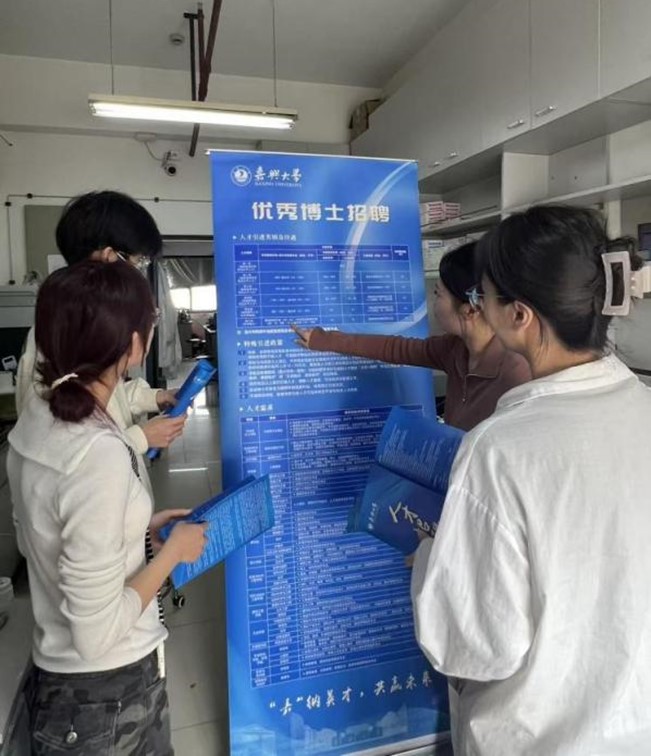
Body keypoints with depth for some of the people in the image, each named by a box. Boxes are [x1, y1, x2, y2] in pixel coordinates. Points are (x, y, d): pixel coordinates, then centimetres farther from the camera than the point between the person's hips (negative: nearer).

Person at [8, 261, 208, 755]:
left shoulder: (37, 420, -5)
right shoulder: (99, 455, -32)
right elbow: (97, 633, -27)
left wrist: (141, 526, 6)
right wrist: (172, 551, -15)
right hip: (106, 693, -7)